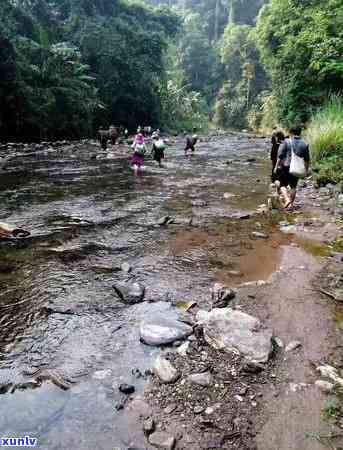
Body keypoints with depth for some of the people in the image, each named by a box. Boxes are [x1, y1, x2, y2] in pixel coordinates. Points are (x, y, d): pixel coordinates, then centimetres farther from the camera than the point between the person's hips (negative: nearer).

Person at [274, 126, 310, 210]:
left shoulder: (286, 142, -6)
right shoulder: (305, 144, 5)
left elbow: (280, 155, -10)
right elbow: (307, 159, 9)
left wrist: (276, 166, -4)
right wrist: (307, 169, 19)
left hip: (285, 167, -3)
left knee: (283, 185, 7)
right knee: (293, 186, 13)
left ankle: (287, 199, -13)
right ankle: (291, 204, 17)